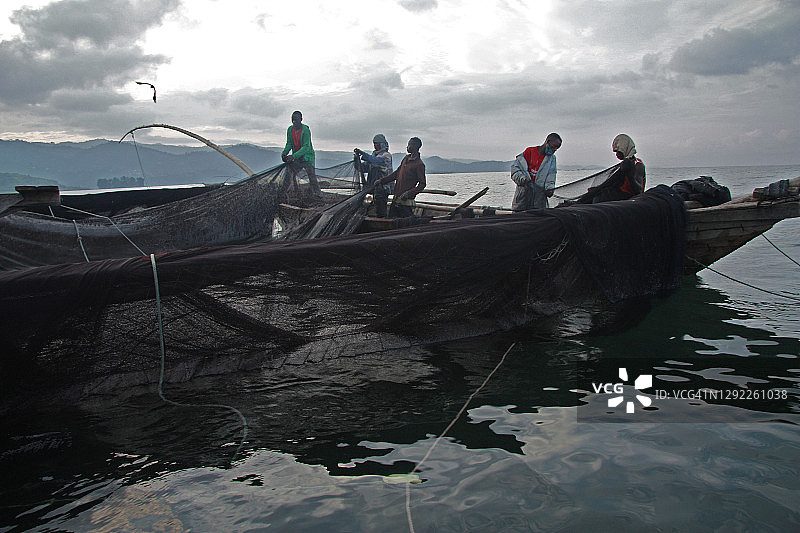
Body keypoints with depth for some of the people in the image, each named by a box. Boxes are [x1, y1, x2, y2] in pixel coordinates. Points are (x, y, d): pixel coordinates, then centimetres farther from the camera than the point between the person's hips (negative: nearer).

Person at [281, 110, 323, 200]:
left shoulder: (305, 130, -18)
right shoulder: (290, 130, 1)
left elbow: (306, 147, -25)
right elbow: (289, 144, 8)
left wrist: (294, 156, -34)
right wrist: (284, 153, -13)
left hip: (307, 156, -6)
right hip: (296, 157, 6)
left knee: (312, 176, -12)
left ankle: (317, 193, -2)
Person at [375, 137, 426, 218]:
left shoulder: (419, 164, -11)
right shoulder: (406, 158, 13)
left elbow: (422, 184, -13)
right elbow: (397, 173, 21)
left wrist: (409, 193, -24)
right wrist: (382, 180, 15)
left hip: (406, 201, -9)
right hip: (396, 199, 9)